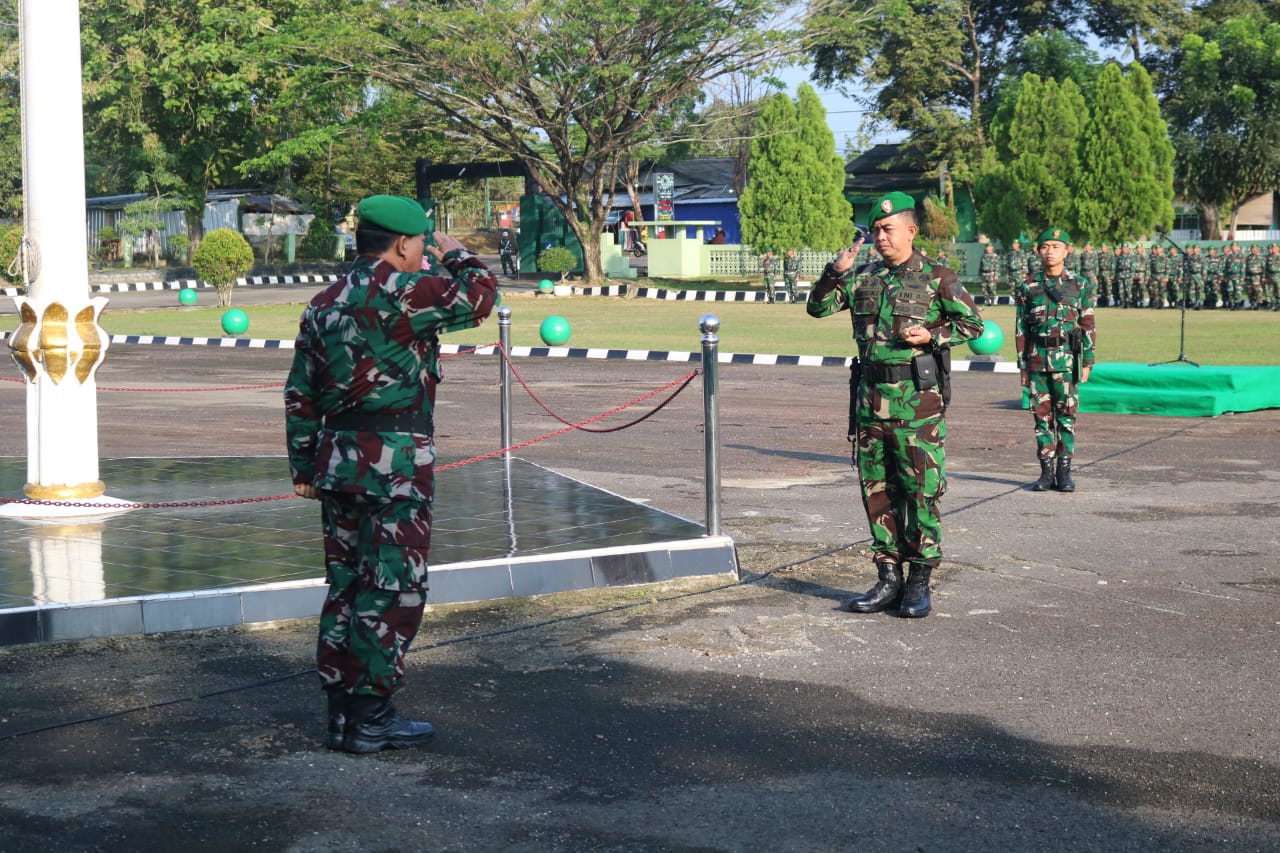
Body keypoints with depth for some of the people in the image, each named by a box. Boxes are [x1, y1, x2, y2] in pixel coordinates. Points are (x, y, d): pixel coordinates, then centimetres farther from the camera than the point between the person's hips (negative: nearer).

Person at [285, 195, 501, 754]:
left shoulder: (323, 304, 13)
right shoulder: (401, 293, -13)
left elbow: (299, 394, 14)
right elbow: (480, 296, -7)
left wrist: (303, 466, 19)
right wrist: (456, 256, 12)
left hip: (337, 459, 8)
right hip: (394, 462, -8)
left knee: (346, 584, 14)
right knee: (394, 588, -1)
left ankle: (341, 709, 20)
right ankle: (369, 716, 1)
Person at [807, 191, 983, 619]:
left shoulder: (937, 276, 0)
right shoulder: (864, 277, 12)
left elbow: (973, 323, 4)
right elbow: (817, 308, 10)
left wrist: (932, 336, -12)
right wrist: (835, 273, -7)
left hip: (916, 397, -5)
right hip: (870, 395, 5)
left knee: (921, 489, -4)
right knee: (877, 490, 9)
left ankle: (919, 583, 5)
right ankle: (888, 578, 18)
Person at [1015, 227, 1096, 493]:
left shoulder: (1080, 286, 4)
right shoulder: (1027, 288, 7)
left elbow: (1088, 327, 4)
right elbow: (1021, 329, 9)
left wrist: (1087, 362, -1)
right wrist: (1022, 366, 6)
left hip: (1066, 359, -1)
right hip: (1037, 359, 1)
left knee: (1066, 415, 1)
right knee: (1042, 415, 4)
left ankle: (1064, 472, 7)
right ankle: (1047, 472, 10)